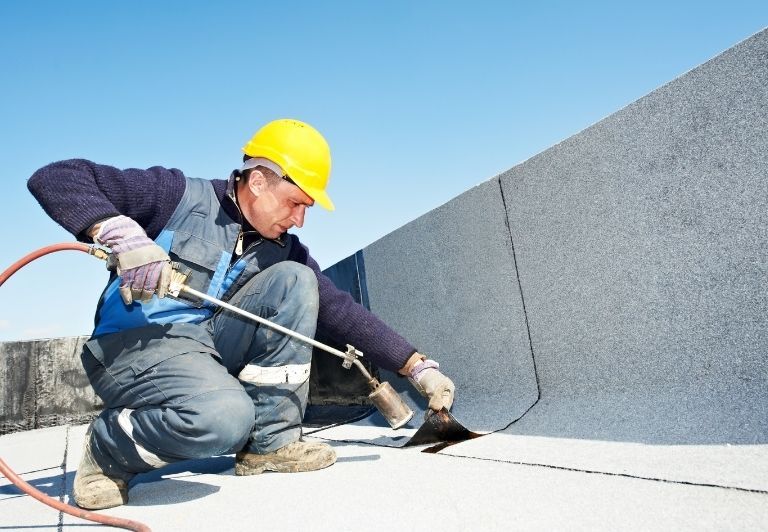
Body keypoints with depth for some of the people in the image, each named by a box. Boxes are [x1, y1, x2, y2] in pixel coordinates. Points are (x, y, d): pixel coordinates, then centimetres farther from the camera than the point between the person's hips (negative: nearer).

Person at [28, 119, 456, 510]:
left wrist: (419, 367, -2)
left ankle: (270, 442, -7)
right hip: (135, 345, -6)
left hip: (212, 348, 6)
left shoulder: (283, 249, 6)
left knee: (295, 279, -10)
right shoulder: (179, 196, -8)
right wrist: (121, 232, -29)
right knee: (225, 416, -35)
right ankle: (106, 453, -2)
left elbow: (340, 310, 4)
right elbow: (55, 178, -10)